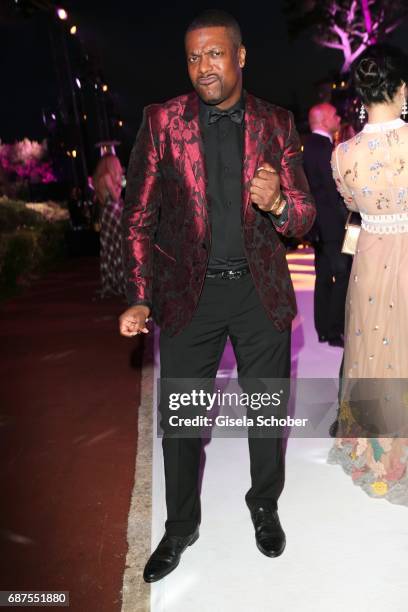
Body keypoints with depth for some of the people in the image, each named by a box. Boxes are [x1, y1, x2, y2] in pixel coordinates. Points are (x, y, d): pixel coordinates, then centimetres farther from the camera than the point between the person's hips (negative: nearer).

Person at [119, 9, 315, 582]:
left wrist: (277, 202, -22)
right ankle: (181, 526, 35)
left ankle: (265, 506, 43)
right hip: (188, 292, -1)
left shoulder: (276, 123, 2)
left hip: (261, 290, 1)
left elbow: (304, 214, 2)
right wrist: (140, 298, -9)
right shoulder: (162, 120, -2)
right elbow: (139, 215, -1)